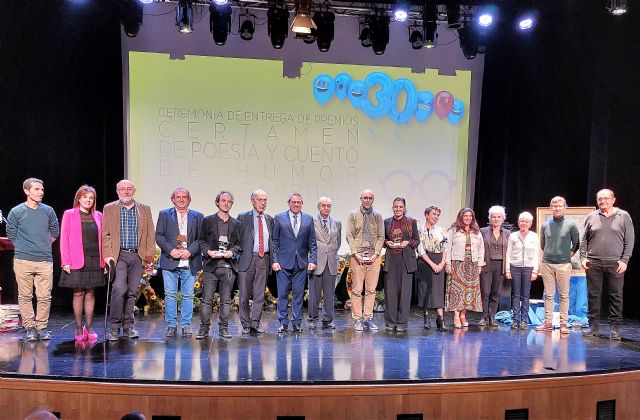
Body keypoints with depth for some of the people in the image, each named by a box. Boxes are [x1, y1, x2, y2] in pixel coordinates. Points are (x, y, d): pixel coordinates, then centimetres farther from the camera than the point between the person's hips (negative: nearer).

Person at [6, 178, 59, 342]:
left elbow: (55, 233, 18)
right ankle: (29, 327, 14)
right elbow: (11, 235, 10)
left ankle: (42, 327, 11)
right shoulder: (16, 212, 1)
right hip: (23, 261, -1)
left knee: (44, 296, 0)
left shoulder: (48, 211, 6)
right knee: (25, 296, 4)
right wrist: (24, 248, 9)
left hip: (45, 261, 1)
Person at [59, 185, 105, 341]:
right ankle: (79, 329, 10)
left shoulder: (98, 216, 11)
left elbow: (102, 239, 10)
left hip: (94, 261, 3)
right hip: (77, 261, -2)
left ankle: (89, 327, 14)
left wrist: (103, 260, 3)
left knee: (90, 293, 6)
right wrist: (66, 261, -9)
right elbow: (64, 239, -1)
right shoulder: (69, 214, 3)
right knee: (78, 293, 1)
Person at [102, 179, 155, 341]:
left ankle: (128, 325, 17)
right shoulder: (109, 208, 7)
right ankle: (115, 327, -2)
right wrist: (107, 255, -8)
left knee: (132, 292, 6)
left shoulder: (145, 209, 11)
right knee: (119, 289, -13)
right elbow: (105, 234, 3)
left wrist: (150, 256, 1)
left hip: (137, 256, 2)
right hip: (118, 255, -2)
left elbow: (151, 234, 9)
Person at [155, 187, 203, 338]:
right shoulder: (164, 214, 11)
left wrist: (190, 251, -11)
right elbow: (159, 236, 4)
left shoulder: (198, 216, 11)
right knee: (170, 295, 1)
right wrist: (170, 250, -11)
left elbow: (201, 238, 4)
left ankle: (186, 325, 12)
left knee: (188, 295, 3)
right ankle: (171, 325, 10)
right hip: (170, 261, 0)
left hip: (190, 262, 0)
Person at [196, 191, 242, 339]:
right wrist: (208, 252, -10)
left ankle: (223, 328, 13)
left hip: (228, 266, 2)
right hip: (210, 265, -1)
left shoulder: (236, 224, 14)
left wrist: (232, 252, -7)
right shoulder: (208, 221, 9)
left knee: (226, 300, 5)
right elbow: (201, 241, 7)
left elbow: (239, 244, 13)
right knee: (207, 299, -1)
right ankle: (204, 328, 7)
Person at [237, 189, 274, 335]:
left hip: (263, 259, 3)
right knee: (244, 295, 3)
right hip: (247, 259, -3)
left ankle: (255, 324, 14)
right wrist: (236, 256, -7)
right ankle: (246, 324, 14)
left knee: (259, 295, 6)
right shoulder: (243, 217, 2)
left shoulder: (269, 219, 14)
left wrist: (272, 260, 9)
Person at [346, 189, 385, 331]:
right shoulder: (353, 215, 7)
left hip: (374, 256, 2)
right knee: (357, 289, -3)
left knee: (371, 289, 2)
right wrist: (355, 253, -9)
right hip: (358, 256, -2)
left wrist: (376, 254, -5)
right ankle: (358, 319, 4)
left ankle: (368, 318, 9)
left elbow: (381, 236, 7)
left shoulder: (378, 216, 12)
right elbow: (349, 236, 2)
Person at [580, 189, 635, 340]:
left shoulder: (623, 216, 5)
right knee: (593, 295, 5)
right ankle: (594, 326, 12)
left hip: (615, 263, -2)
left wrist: (624, 260, -6)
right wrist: (583, 257, 2)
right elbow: (584, 240, 12)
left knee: (616, 296, 1)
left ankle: (615, 328, 8)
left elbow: (630, 240, 2)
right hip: (593, 263, 2)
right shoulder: (591, 217, 9)